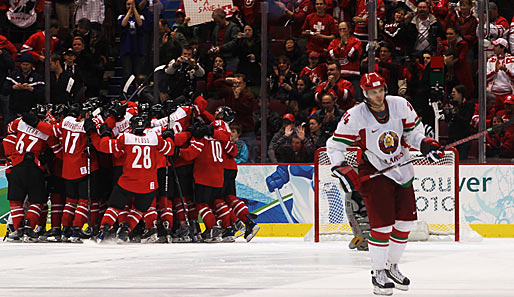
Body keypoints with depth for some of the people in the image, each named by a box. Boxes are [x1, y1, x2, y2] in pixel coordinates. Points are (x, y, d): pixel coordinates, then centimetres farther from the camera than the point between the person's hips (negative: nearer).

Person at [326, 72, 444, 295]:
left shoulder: (400, 105, -6)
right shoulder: (355, 116, -16)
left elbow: (412, 130, 10)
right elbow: (335, 145, -10)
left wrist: (425, 144, -9)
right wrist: (342, 171, -22)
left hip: (402, 170, 5)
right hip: (375, 173, -5)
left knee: (405, 221, 9)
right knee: (382, 224, -13)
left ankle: (392, 267, 27)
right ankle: (378, 273, 1)